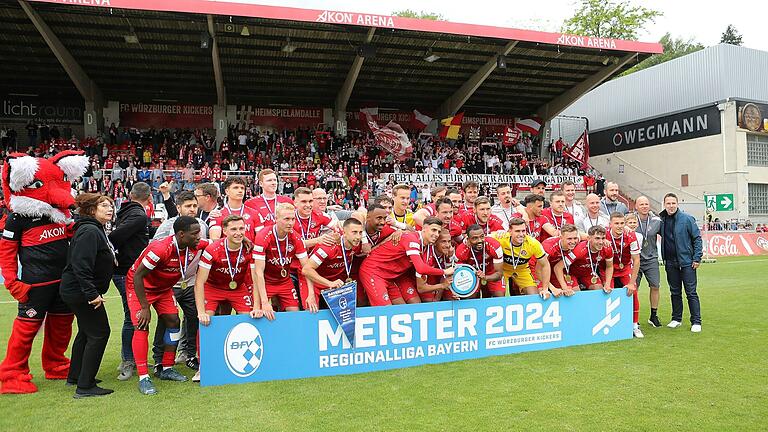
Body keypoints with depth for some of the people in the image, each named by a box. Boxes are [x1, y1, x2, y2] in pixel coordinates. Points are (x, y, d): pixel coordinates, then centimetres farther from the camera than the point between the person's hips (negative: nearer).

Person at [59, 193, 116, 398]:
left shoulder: (96, 230, 15)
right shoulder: (89, 231, -20)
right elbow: (81, 266, -28)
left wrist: (92, 292, 19)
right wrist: (92, 293, -28)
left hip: (77, 291, 11)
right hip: (80, 292, -11)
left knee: (86, 332, 22)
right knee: (99, 333, -7)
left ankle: (75, 376, 35)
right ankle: (85, 386, -2)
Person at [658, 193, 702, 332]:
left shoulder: (687, 219, -8)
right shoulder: (661, 220, 4)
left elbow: (697, 238, -6)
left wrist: (697, 258, -9)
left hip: (687, 262, -4)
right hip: (670, 262, 4)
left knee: (691, 293, 0)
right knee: (675, 292, 13)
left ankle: (696, 322, 6)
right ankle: (676, 319, 24)